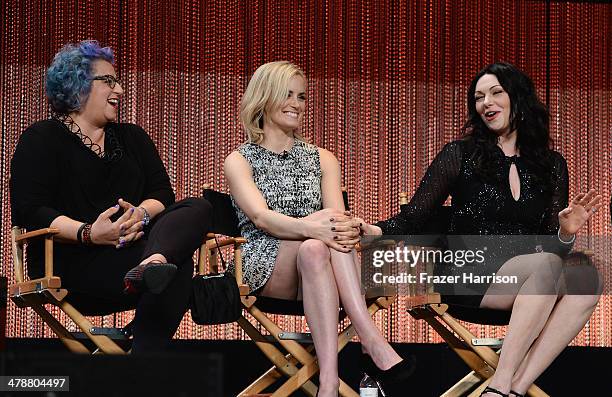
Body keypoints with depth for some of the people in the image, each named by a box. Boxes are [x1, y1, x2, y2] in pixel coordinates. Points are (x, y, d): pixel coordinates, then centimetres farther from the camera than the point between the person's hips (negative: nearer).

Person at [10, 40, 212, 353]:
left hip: (131, 250, 6)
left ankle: (154, 263, -52)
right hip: (71, 262, -6)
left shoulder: (132, 137, 25)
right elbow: (29, 211, -8)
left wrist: (142, 214, -15)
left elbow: (162, 192, 11)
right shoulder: (40, 140, 6)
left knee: (198, 209, -25)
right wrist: (88, 233, -24)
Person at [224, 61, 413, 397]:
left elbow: (337, 216, 2)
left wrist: (348, 228, -26)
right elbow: (261, 218, -12)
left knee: (324, 240, -34)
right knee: (314, 246, -35)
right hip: (264, 266, -3)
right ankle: (371, 340, -49)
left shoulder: (322, 159, 20)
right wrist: (309, 227, -33)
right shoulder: (240, 161, 8)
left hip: (313, 257, 3)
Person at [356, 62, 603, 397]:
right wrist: (372, 231, -17)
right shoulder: (460, 154, 7)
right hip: (469, 276, -4)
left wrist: (566, 232, -11)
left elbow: (551, 245, 13)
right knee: (547, 265, -34)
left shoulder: (552, 165, 15)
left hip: (525, 280, 4)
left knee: (588, 282, -29)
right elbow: (412, 220, 3)